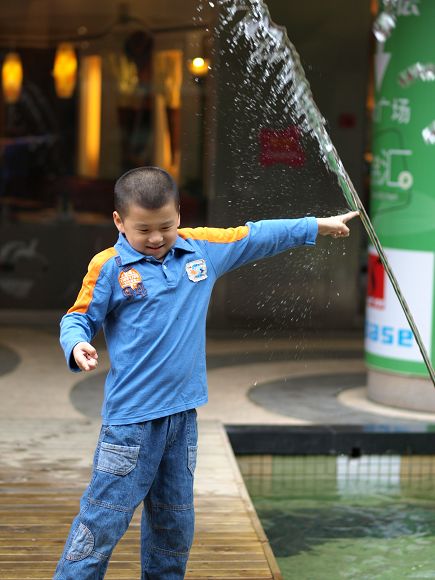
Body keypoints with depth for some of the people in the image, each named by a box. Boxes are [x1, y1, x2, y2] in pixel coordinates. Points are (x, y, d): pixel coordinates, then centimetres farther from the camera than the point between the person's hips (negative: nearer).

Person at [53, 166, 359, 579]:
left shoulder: (202, 248, 6)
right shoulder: (109, 267, -6)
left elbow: (257, 236, 17)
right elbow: (78, 319, 0)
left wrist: (319, 226, 22)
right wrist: (78, 347, -22)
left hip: (183, 413, 5)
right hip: (130, 417, -5)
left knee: (175, 522, 16)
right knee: (103, 520, -6)